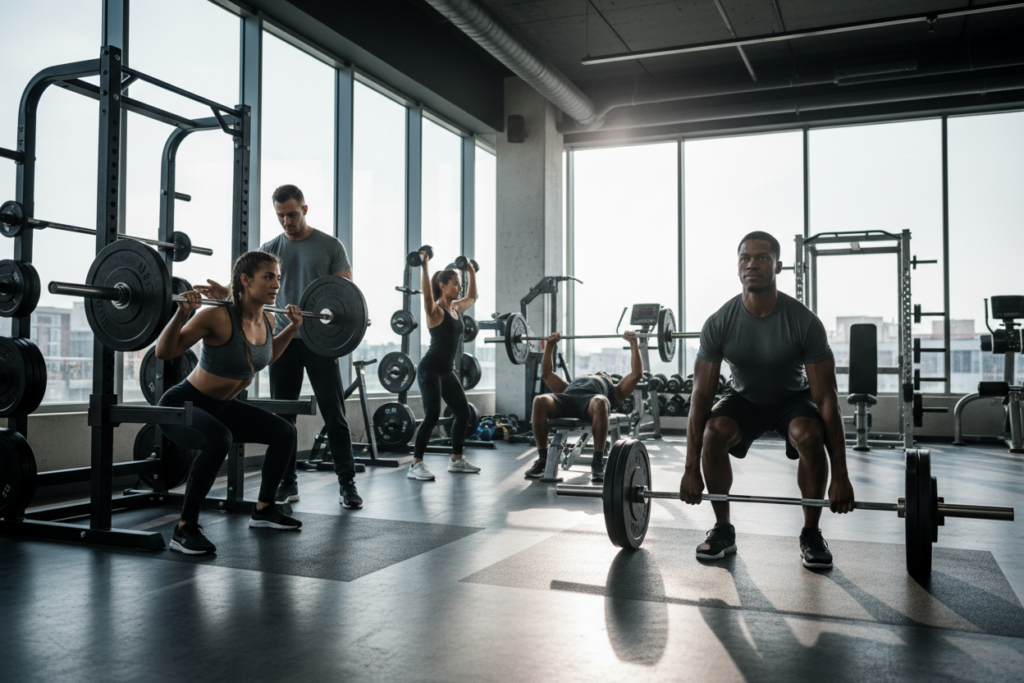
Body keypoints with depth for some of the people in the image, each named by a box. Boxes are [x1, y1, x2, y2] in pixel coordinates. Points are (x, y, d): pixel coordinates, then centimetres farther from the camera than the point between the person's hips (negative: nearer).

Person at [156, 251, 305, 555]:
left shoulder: (266, 319, -4)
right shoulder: (218, 317, -27)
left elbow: (266, 356, 18)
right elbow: (164, 352, -23)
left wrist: (293, 327, 11)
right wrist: (182, 313, -36)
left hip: (220, 406, 8)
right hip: (182, 405, -8)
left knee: (284, 432, 9)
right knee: (218, 439, -38)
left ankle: (263, 509, 26)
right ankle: (185, 528, -24)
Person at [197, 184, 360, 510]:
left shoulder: (330, 245, 1)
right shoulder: (270, 249, 8)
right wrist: (225, 294, -23)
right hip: (284, 340, 3)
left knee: (334, 415, -2)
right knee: (282, 416, 6)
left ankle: (347, 483, 5)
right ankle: (287, 483, 16)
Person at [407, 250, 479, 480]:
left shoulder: (457, 308, 10)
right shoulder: (435, 311, -12)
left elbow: (472, 297, 29)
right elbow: (426, 294, -34)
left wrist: (472, 272, 28)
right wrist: (424, 266, -39)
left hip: (447, 370, 9)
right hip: (430, 369, -9)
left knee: (463, 413, 10)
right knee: (432, 416, -16)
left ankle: (456, 460, 22)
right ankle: (416, 465, -11)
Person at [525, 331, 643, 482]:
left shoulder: (615, 391, 39)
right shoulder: (568, 387, 46)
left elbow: (637, 374, 30)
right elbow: (546, 373, 47)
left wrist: (633, 343, 31)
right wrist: (550, 344, 47)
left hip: (592, 399, -2)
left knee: (600, 403, -42)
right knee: (540, 401, -32)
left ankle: (598, 464, -32)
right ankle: (542, 460, -22)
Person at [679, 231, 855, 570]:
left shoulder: (804, 322, -28)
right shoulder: (719, 323, -23)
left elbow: (826, 398, -26)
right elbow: (701, 396, -19)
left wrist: (840, 475, -28)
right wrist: (691, 470, -22)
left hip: (793, 398, -1)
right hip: (745, 398, 1)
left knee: (809, 436, -34)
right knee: (713, 433, -30)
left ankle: (811, 534, -11)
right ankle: (723, 530, -9)